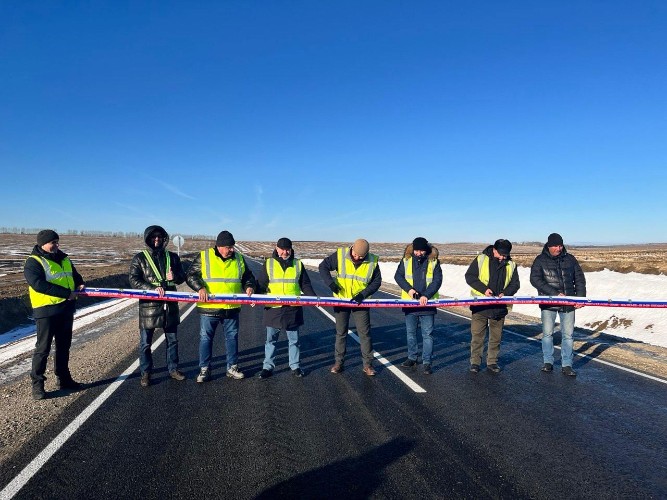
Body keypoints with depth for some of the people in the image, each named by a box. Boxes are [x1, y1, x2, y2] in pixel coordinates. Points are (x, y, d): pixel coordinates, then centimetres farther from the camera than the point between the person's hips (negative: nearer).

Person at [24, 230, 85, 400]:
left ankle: (63, 378, 27)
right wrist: (67, 293, -24)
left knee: (64, 346, 15)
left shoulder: (64, 259, 13)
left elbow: (75, 275, 25)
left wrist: (80, 284, 1)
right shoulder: (33, 262, -10)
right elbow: (38, 284, -22)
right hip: (46, 311, -7)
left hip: (66, 309, 7)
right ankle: (37, 384, 12)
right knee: (43, 348, 0)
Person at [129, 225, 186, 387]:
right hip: (149, 306, -3)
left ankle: (173, 369, 27)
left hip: (170, 305, 3)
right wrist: (153, 288, -25)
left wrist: (175, 277, -13)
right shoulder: (139, 258, -2)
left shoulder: (172, 257, 8)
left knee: (172, 340, 13)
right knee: (145, 342, 6)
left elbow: (182, 276, 11)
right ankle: (145, 373, 20)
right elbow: (134, 280, -11)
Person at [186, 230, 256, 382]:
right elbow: (191, 275, -6)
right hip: (208, 308, -3)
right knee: (205, 338, 6)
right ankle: (204, 369, 20)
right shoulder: (203, 257, -4)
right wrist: (200, 288, -22)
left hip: (232, 308, 3)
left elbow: (248, 277, 13)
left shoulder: (239, 258, 5)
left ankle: (232, 367, 25)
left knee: (232, 337, 11)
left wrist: (249, 286, -7)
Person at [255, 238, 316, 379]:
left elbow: (306, 285, 8)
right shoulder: (269, 264, 1)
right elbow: (260, 284, 1)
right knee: (271, 340, 10)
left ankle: (295, 366, 23)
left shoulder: (298, 264, 5)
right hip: (273, 308, -1)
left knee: (294, 340, 11)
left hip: (293, 309, 1)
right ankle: (268, 367, 21)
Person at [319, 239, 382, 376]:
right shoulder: (340, 255, -15)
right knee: (341, 332, 10)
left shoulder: (372, 261, -13)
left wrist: (363, 294, -18)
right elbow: (323, 266, -8)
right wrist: (330, 282, -23)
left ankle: (368, 364, 16)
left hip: (360, 302, 0)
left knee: (365, 332, 3)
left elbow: (376, 281, -5)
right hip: (341, 300, 0)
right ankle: (339, 362, 23)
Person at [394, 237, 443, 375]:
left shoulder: (433, 261, -5)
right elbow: (398, 276, 1)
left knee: (427, 334, 3)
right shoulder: (406, 260, 0)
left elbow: (437, 281, -9)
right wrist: (408, 289, -14)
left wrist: (426, 295, -21)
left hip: (427, 303, -2)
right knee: (410, 332, 13)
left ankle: (427, 362, 12)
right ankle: (412, 358, 27)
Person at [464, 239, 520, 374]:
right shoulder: (480, 260, -5)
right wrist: (484, 289, -18)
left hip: (499, 307, 3)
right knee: (477, 335, 2)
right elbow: (469, 276, -6)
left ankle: (492, 362, 24)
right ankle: (475, 362, 13)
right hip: (480, 305, -3)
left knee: (496, 336, 11)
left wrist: (505, 293, -12)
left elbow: (515, 284, 8)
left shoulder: (511, 265, 6)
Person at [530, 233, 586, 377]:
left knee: (568, 334, 5)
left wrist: (580, 297, -4)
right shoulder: (540, 260, -2)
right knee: (547, 333, 5)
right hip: (548, 303, -2)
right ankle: (548, 362, 18)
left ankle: (566, 365, 14)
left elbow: (580, 279, 10)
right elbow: (535, 279, -13)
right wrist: (554, 293, -19)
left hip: (568, 303, 2)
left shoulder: (570, 259, 7)